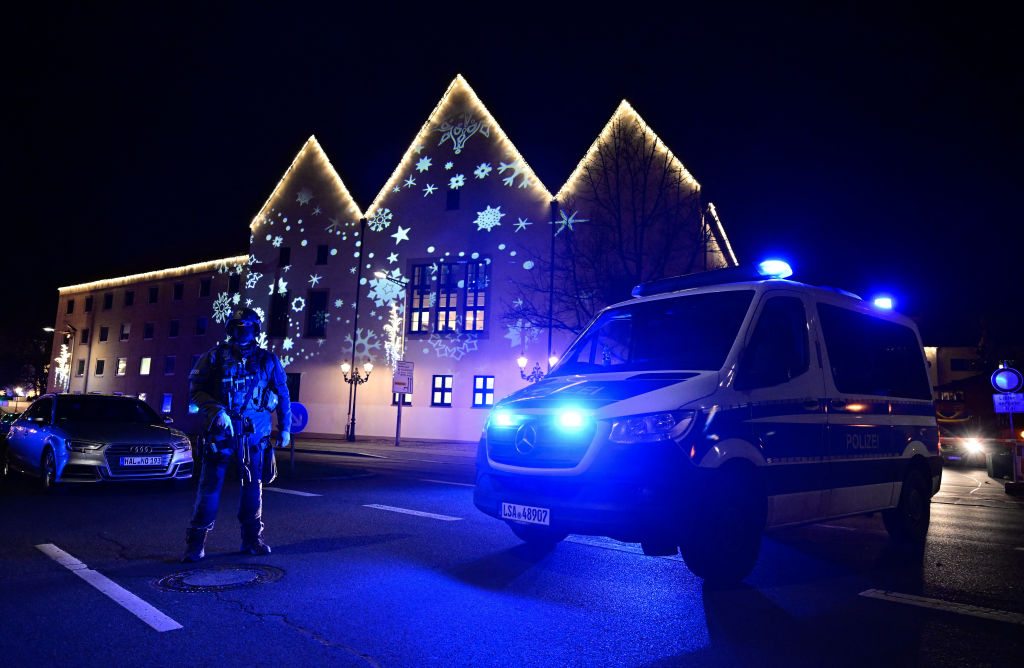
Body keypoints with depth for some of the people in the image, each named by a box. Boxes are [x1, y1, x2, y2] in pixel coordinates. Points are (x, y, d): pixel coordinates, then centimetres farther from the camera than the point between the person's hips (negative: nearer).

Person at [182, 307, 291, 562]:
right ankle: (196, 542, 7)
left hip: (254, 433, 2)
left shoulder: (268, 360, 9)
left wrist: (285, 427, 15)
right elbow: (196, 389, 1)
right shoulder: (215, 356, 4)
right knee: (210, 485, -2)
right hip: (221, 431, -2)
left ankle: (252, 539, 18)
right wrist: (216, 410, -15)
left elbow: (283, 395, 16)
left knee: (253, 485, 7)